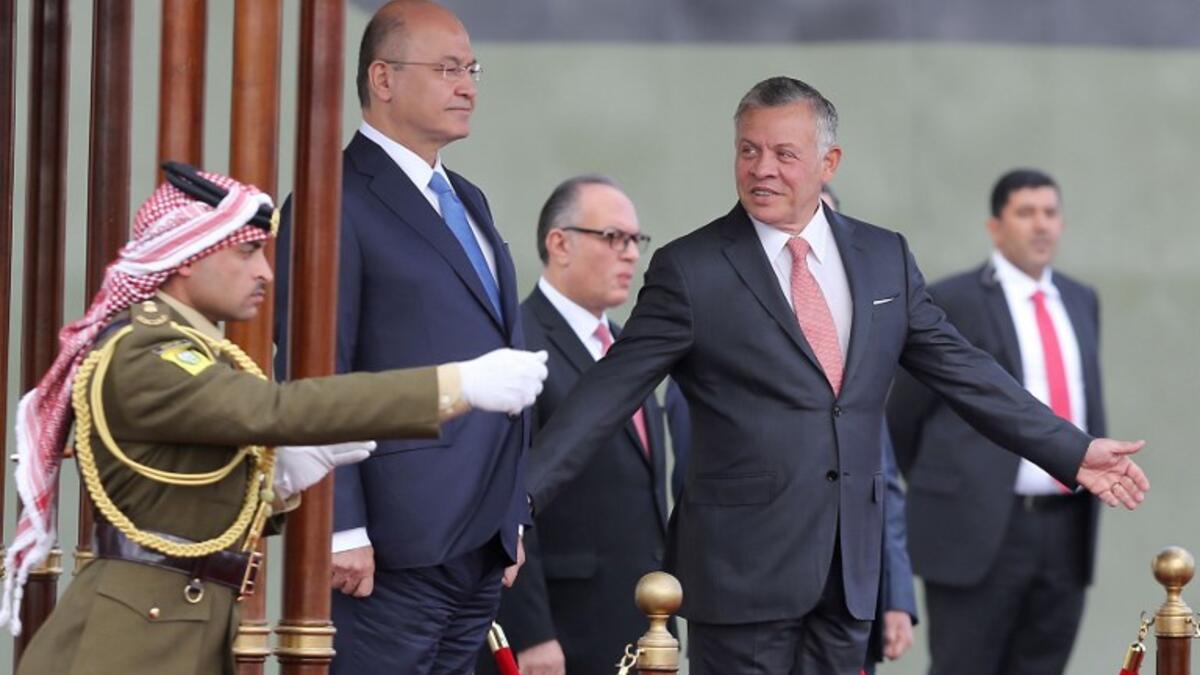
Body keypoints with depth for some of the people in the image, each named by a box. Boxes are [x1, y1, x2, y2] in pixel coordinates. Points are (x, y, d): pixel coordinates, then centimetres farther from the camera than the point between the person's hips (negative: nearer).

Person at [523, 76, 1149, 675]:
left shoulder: (884, 258, 10)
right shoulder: (690, 270, -3)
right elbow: (610, 390, -6)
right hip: (743, 564, -4)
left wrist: (1074, 452, 12)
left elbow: (962, 370, 14)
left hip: (850, 564, 4)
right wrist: (523, 491, -15)